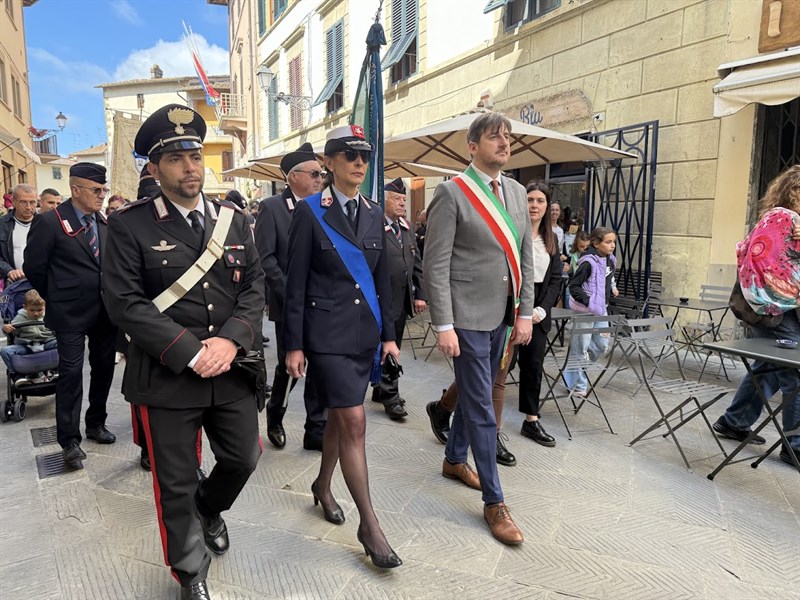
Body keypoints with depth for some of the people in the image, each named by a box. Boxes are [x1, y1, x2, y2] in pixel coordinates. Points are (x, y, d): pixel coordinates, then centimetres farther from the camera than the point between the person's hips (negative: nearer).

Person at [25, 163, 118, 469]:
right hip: (71, 313, -5)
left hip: (105, 311, 5)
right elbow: (34, 267, -4)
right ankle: (69, 440, 12)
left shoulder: (106, 221, 4)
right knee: (71, 373, 1)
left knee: (104, 368, 14)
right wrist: (56, 298, 4)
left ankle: (96, 423, 32)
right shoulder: (50, 222, -9)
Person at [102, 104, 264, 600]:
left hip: (232, 370, 4)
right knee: (177, 484, 11)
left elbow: (255, 286, 2)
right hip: (167, 377, -3)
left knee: (244, 457, 16)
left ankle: (210, 508, 51)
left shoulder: (234, 220, 6)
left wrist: (230, 340, -14)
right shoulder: (130, 225, -6)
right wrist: (192, 354, -18)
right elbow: (125, 302, -12)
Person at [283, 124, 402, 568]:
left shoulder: (374, 214, 9)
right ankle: (369, 525, 7)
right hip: (327, 333, -5)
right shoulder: (309, 212, -6)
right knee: (353, 421, -6)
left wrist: (388, 334, 9)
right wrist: (294, 345, -8)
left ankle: (322, 486, 40)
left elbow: (382, 279, 11)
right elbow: (295, 283, -7)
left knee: (339, 414, 17)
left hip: (365, 332, 6)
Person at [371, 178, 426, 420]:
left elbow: (417, 264, 14)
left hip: (402, 301, 8)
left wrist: (420, 295, 9)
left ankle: (381, 390, 29)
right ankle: (390, 397, 11)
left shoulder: (406, 229, 12)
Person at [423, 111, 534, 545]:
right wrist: (443, 325, -17)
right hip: (468, 314, -7)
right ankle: (494, 502, 13)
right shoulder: (452, 193, -10)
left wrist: (524, 312, 7)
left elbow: (525, 257, 12)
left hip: (502, 314, 7)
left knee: (474, 392, 21)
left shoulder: (516, 192, 10)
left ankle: (454, 460, 42)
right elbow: (436, 265, -14)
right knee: (481, 406, 0)